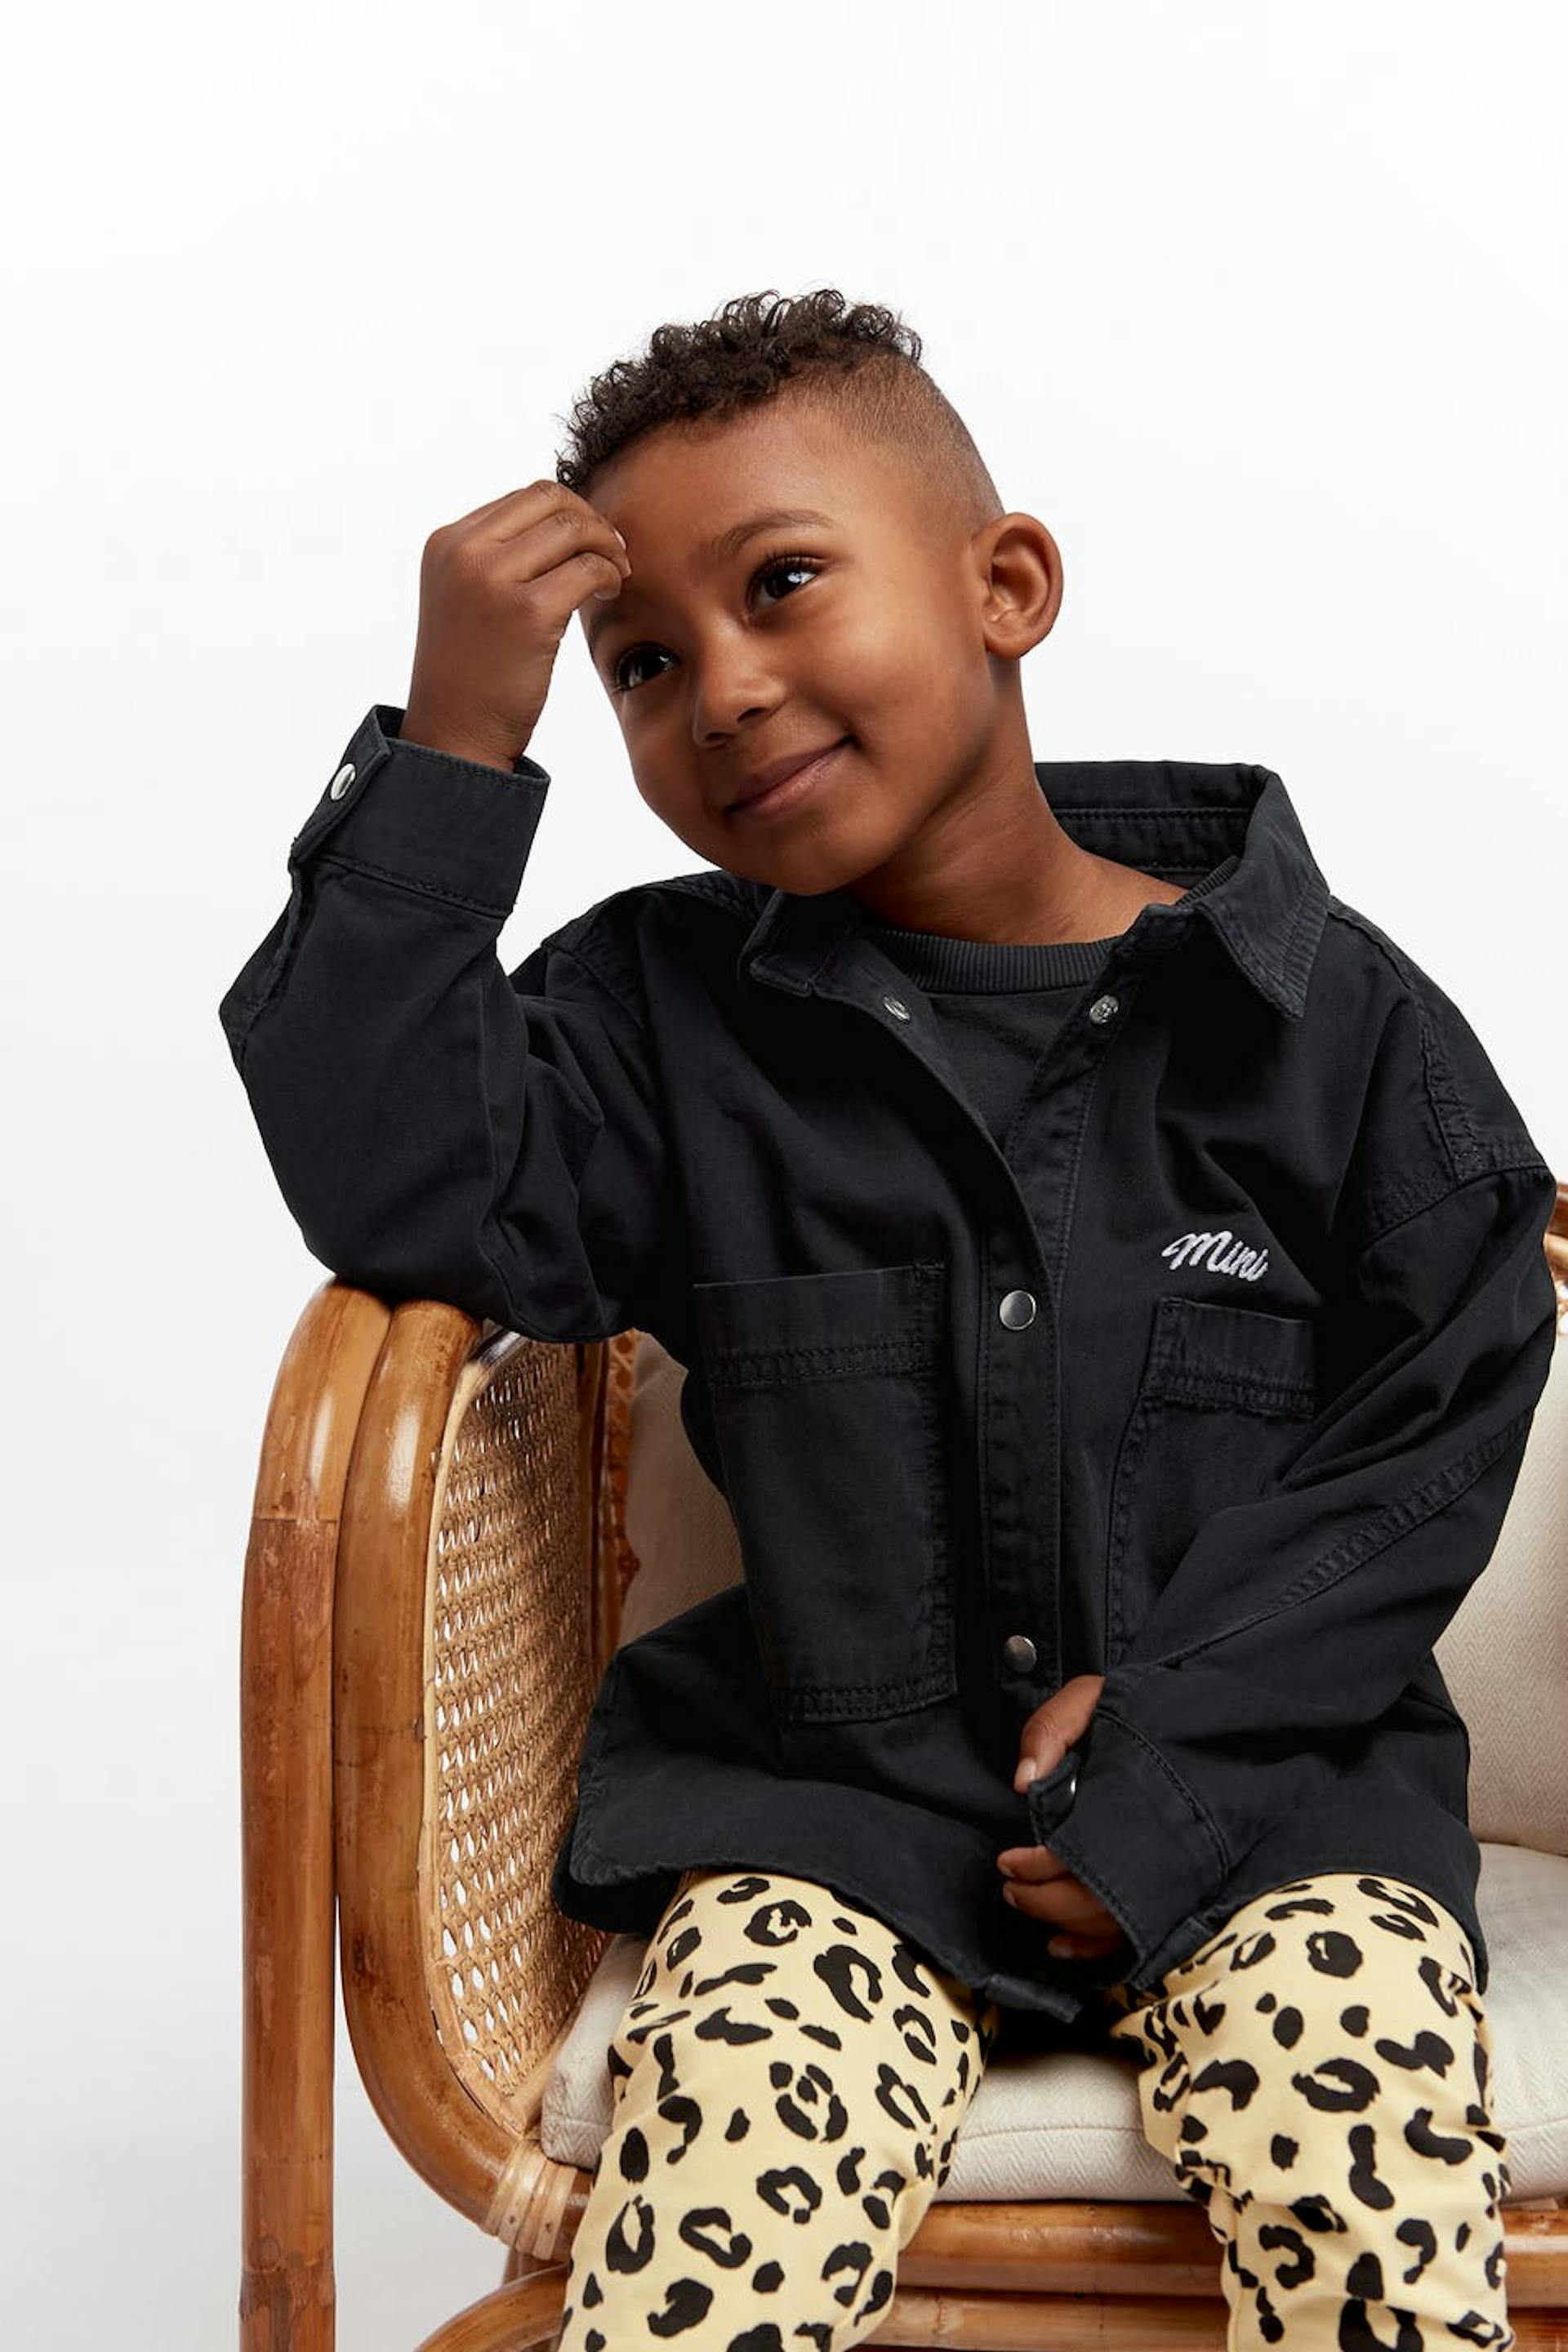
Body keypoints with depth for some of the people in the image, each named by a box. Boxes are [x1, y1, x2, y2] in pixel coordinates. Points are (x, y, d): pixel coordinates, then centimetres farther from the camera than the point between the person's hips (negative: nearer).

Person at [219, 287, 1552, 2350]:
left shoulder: (1324, 1010, 0)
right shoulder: (667, 1009, 4)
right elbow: (400, 1193, -11)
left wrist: (1170, 1719, -9)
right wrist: (449, 744, -14)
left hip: (1257, 1773, 0)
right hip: (833, 1789, 1)